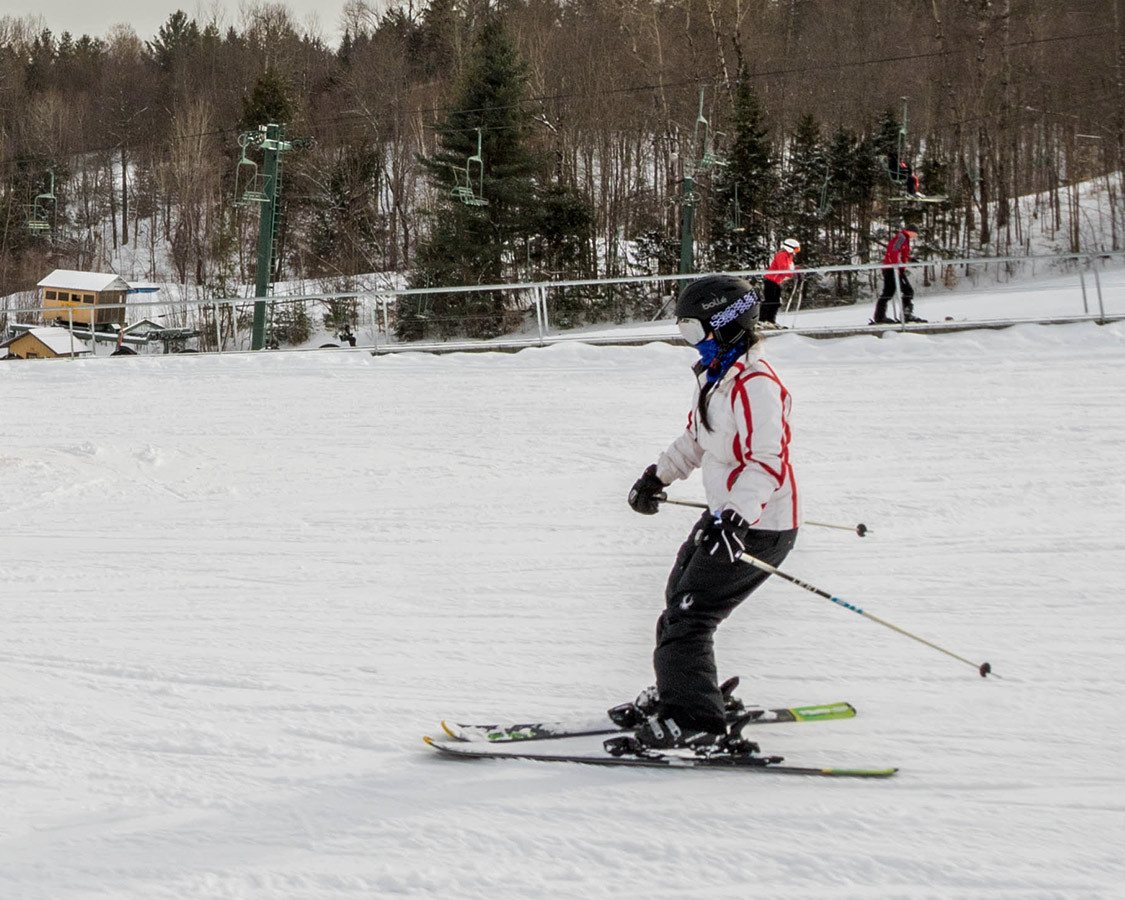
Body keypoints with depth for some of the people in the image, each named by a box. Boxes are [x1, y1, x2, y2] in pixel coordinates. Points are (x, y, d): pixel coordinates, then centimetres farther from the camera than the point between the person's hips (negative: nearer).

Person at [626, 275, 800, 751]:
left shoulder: (755, 385, -23)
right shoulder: (716, 375, 10)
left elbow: (767, 463, -31)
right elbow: (698, 437, 26)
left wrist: (736, 516, -41)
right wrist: (659, 476, 25)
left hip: (757, 527, -11)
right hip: (724, 515, 11)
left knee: (688, 616, -12)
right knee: (678, 602, 23)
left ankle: (694, 721, -10)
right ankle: (679, 695, 39)